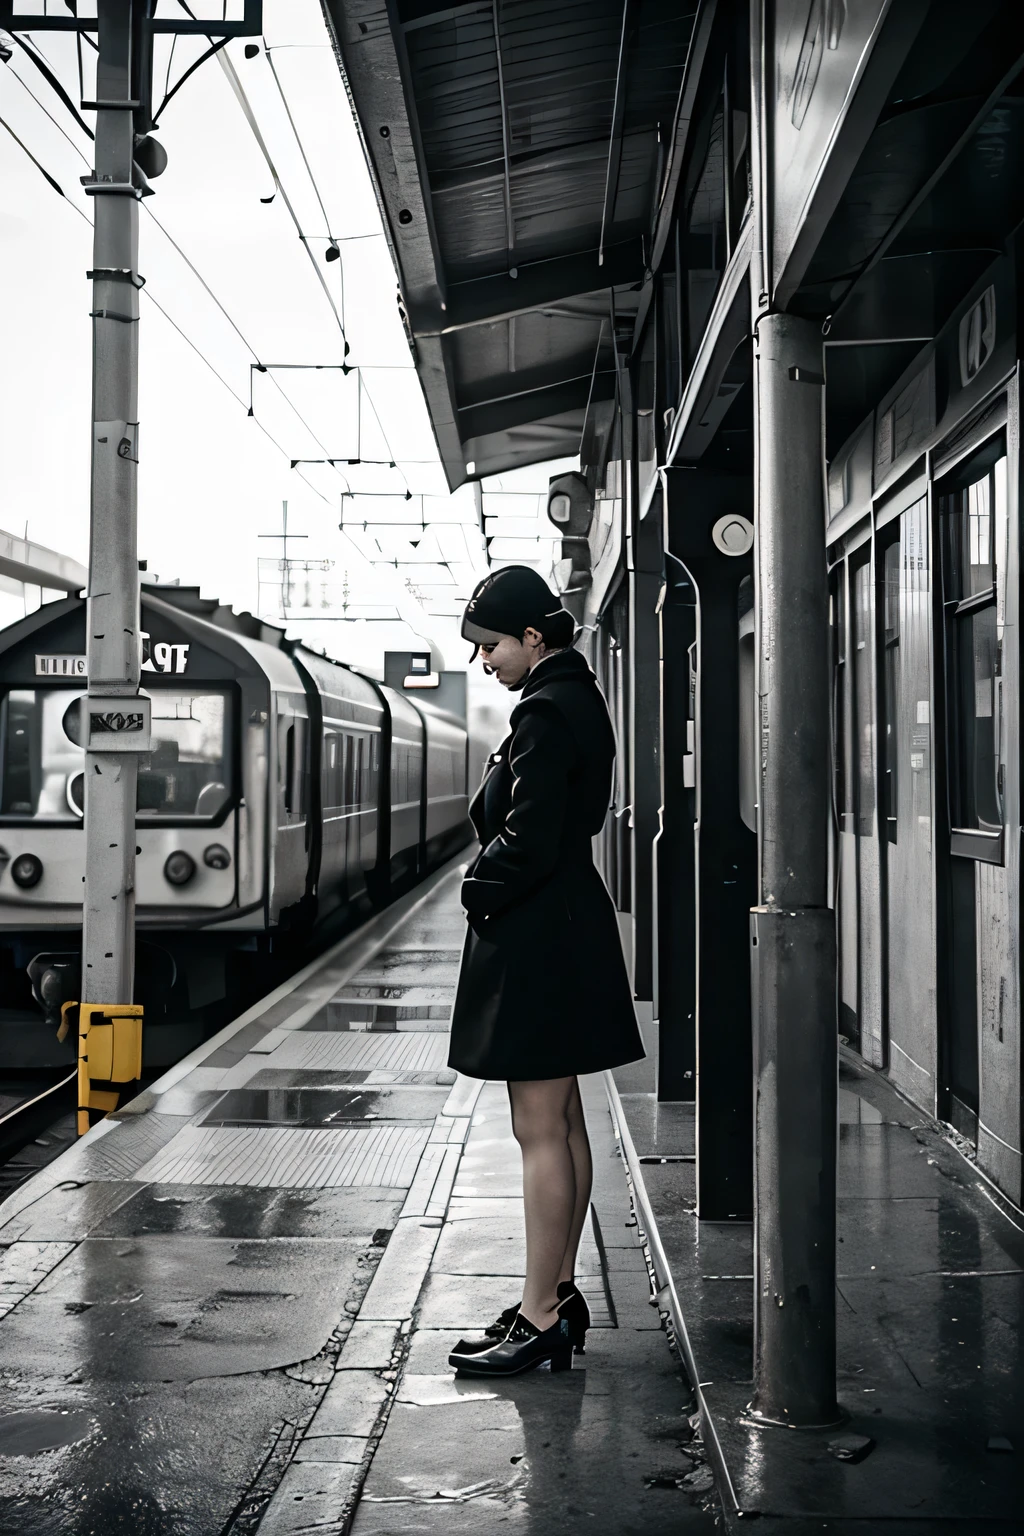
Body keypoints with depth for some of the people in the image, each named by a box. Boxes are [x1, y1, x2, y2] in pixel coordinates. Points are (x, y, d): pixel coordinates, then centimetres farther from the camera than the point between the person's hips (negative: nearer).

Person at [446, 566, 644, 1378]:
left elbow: (527, 843, -22)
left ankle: (540, 1317, 2)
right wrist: (494, 881, 12)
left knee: (541, 1131, -5)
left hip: (538, 941, -11)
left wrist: (481, 890, -5)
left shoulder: (547, 713, -18)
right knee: (562, 1124, 15)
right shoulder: (578, 698, 14)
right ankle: (559, 1296, 24)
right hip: (566, 930, 11)